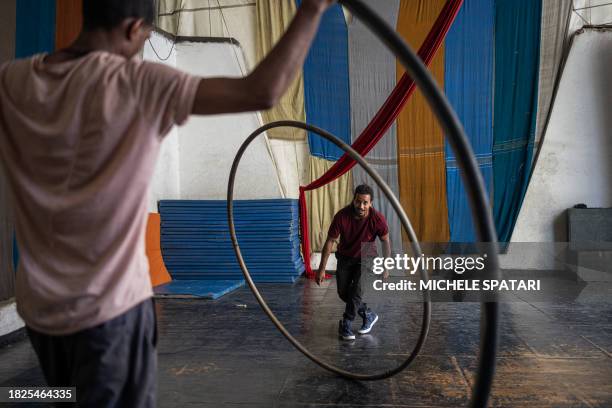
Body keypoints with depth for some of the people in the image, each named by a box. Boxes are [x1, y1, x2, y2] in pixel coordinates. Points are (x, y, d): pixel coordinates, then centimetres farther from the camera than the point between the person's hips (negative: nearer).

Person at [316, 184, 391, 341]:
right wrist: (322, 269, -15)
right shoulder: (342, 216, -27)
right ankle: (369, 315, 24)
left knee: (356, 290, -19)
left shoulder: (377, 219, -26)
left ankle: (346, 325, -2)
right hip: (345, 257, 2)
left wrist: (386, 267, -3)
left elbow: (385, 241, -8)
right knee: (343, 292, 2)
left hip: (366, 257, -2)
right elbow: (330, 241, -17)